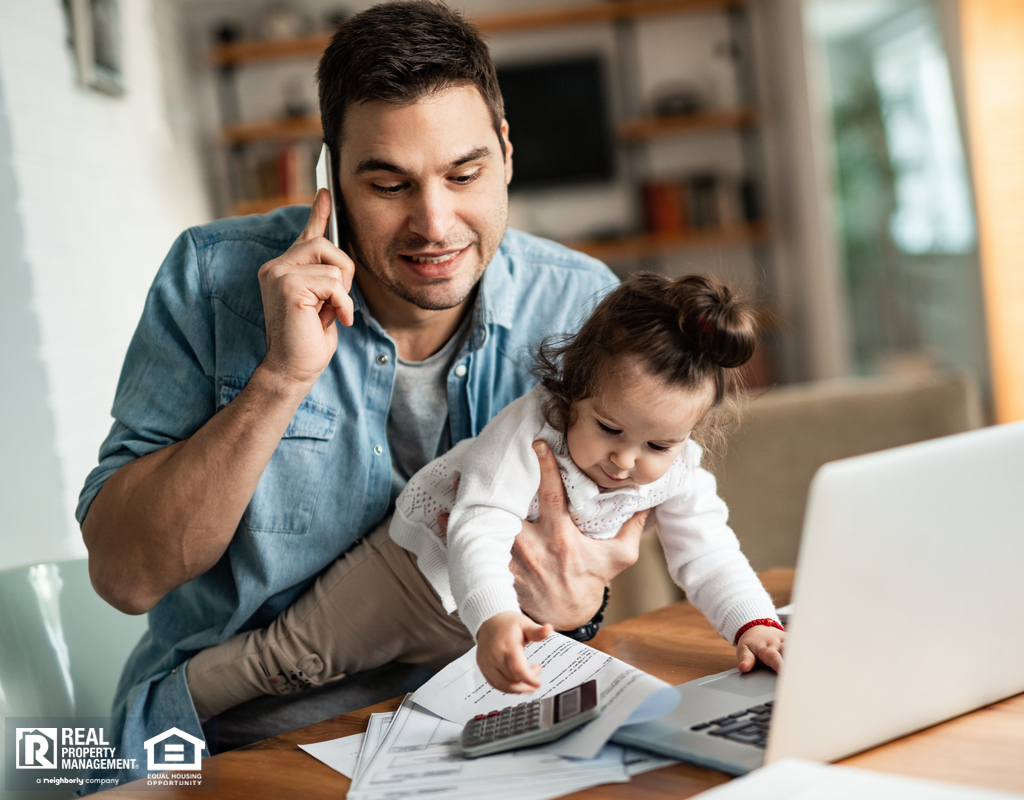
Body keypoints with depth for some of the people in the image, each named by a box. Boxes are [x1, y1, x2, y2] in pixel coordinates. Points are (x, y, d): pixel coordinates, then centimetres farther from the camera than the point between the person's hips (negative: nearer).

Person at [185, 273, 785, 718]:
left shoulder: (678, 472, -17)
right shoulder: (528, 430, -35)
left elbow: (708, 556, -12)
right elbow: (480, 534, -43)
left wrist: (754, 624, -29)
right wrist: (492, 618, -61)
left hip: (530, 608, 5)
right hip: (429, 567, -5)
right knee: (295, 655, -4)